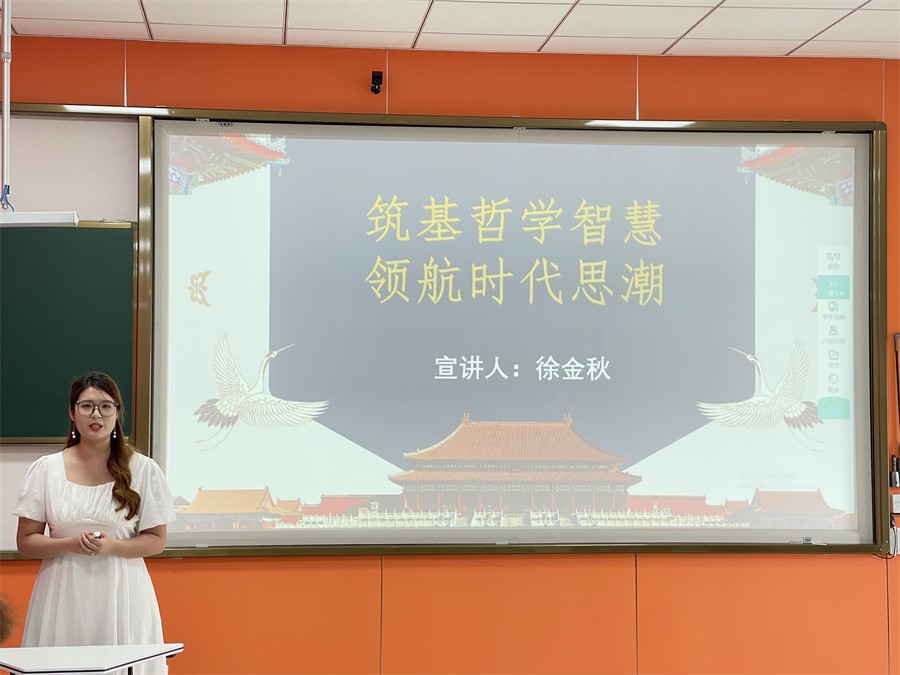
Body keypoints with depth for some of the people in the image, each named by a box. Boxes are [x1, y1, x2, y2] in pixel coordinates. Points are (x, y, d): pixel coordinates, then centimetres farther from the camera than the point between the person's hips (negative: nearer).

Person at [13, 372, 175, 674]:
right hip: (64, 595, 1)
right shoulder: (46, 469, 5)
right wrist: (70, 544, -13)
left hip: (122, 594, 0)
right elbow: (25, 541, 4)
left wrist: (111, 546, -13)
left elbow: (157, 540, 4)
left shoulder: (143, 469, 3)